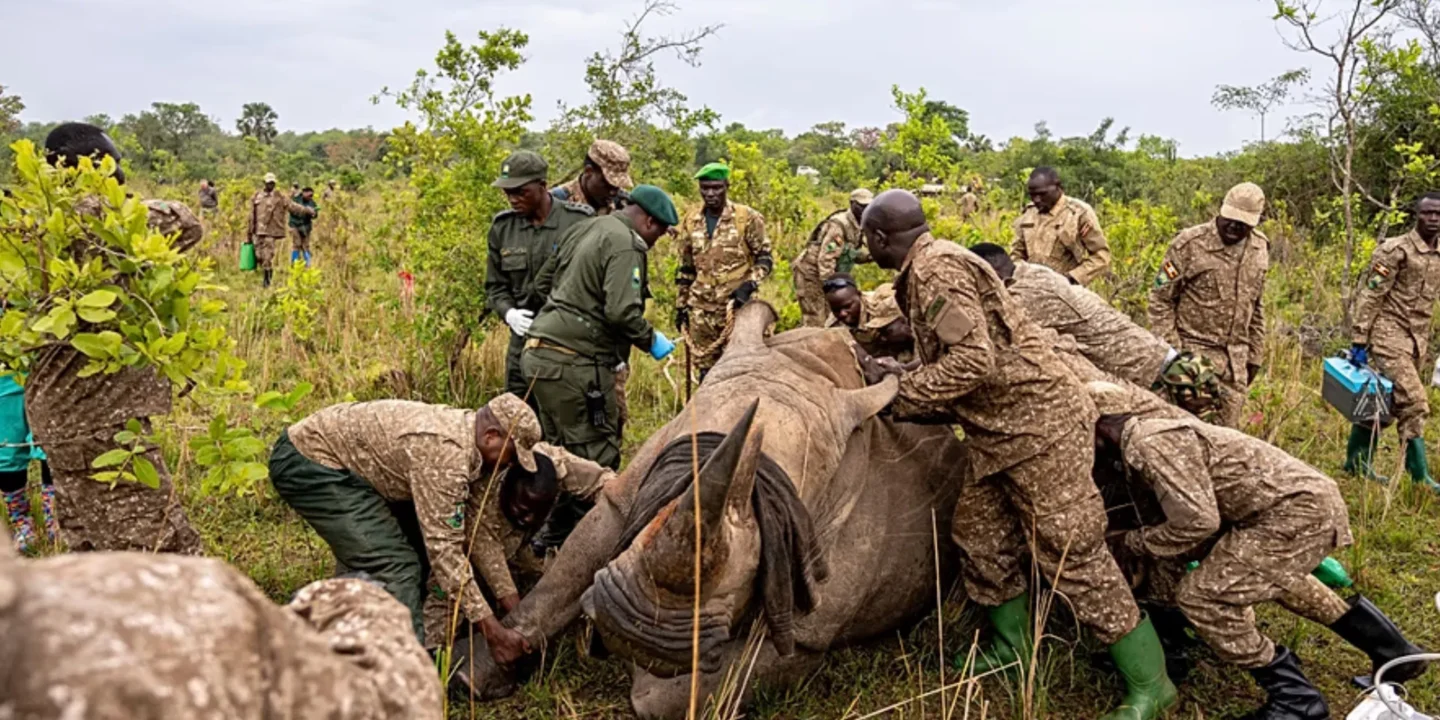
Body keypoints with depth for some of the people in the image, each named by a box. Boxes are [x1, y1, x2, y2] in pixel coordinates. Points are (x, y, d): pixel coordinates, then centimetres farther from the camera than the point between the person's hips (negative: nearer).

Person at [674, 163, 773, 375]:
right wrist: (681, 305, 14)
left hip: (737, 306, -4)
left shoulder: (747, 218, -4)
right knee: (705, 366, 9)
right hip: (701, 308, 4)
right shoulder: (691, 222, 9)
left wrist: (749, 285, -17)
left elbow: (765, 259, 0)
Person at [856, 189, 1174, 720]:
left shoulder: (937, 268, -17)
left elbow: (972, 363, -24)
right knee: (980, 536, 15)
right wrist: (892, 372, 7)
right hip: (996, 431, 10)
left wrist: (898, 391, -16)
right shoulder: (924, 271, 13)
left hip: (1040, 424, -10)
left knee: (1072, 555, -5)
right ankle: (1012, 649, 32)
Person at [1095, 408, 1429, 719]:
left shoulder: (1152, 444, -17)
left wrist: (1134, 541, -6)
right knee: (1280, 575, 38)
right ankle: (1396, 654, 51)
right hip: (1313, 499, 11)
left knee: (1200, 596, -10)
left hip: (1297, 511, -11)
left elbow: (1196, 522, -23)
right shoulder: (1158, 433, 15)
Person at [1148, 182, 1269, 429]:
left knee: (1228, 429, 8)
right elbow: (1161, 298, -7)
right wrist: (1169, 350, -12)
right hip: (1194, 353, -5)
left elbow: (1256, 307, 17)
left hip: (1235, 359, 5)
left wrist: (1255, 355, 16)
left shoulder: (1260, 249, 8)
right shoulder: (1190, 244, -10)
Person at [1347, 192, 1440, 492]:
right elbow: (1369, 297, -12)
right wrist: (1359, 341, -15)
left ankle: (1356, 462, 21)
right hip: (1389, 336, -7)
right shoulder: (1395, 250, -10)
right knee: (1413, 402, -12)